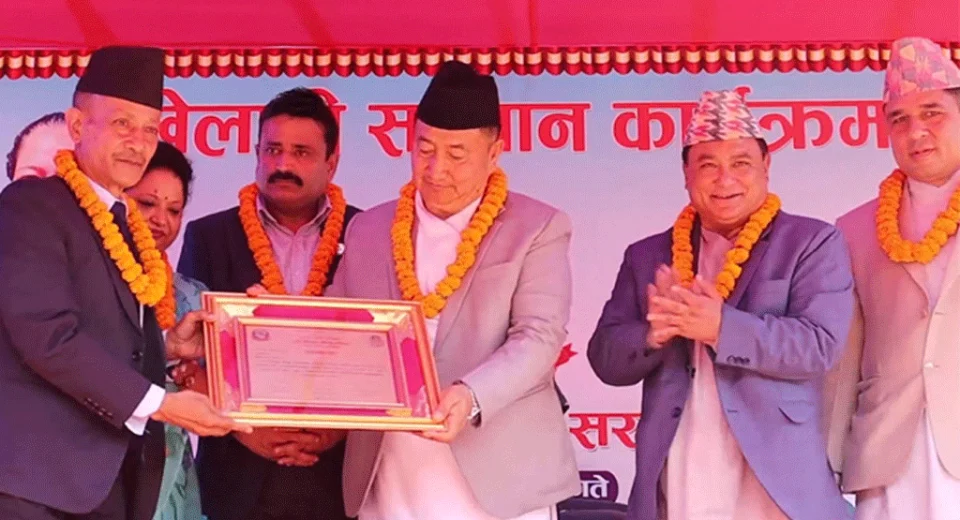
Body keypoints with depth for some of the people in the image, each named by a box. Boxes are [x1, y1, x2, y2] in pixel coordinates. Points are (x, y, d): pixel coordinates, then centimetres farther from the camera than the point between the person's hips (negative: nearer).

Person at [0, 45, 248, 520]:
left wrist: (166, 346, 2)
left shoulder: (127, 225, 18)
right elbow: (48, 334, -18)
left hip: (115, 479, 8)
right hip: (40, 475, -8)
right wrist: (157, 404, -17)